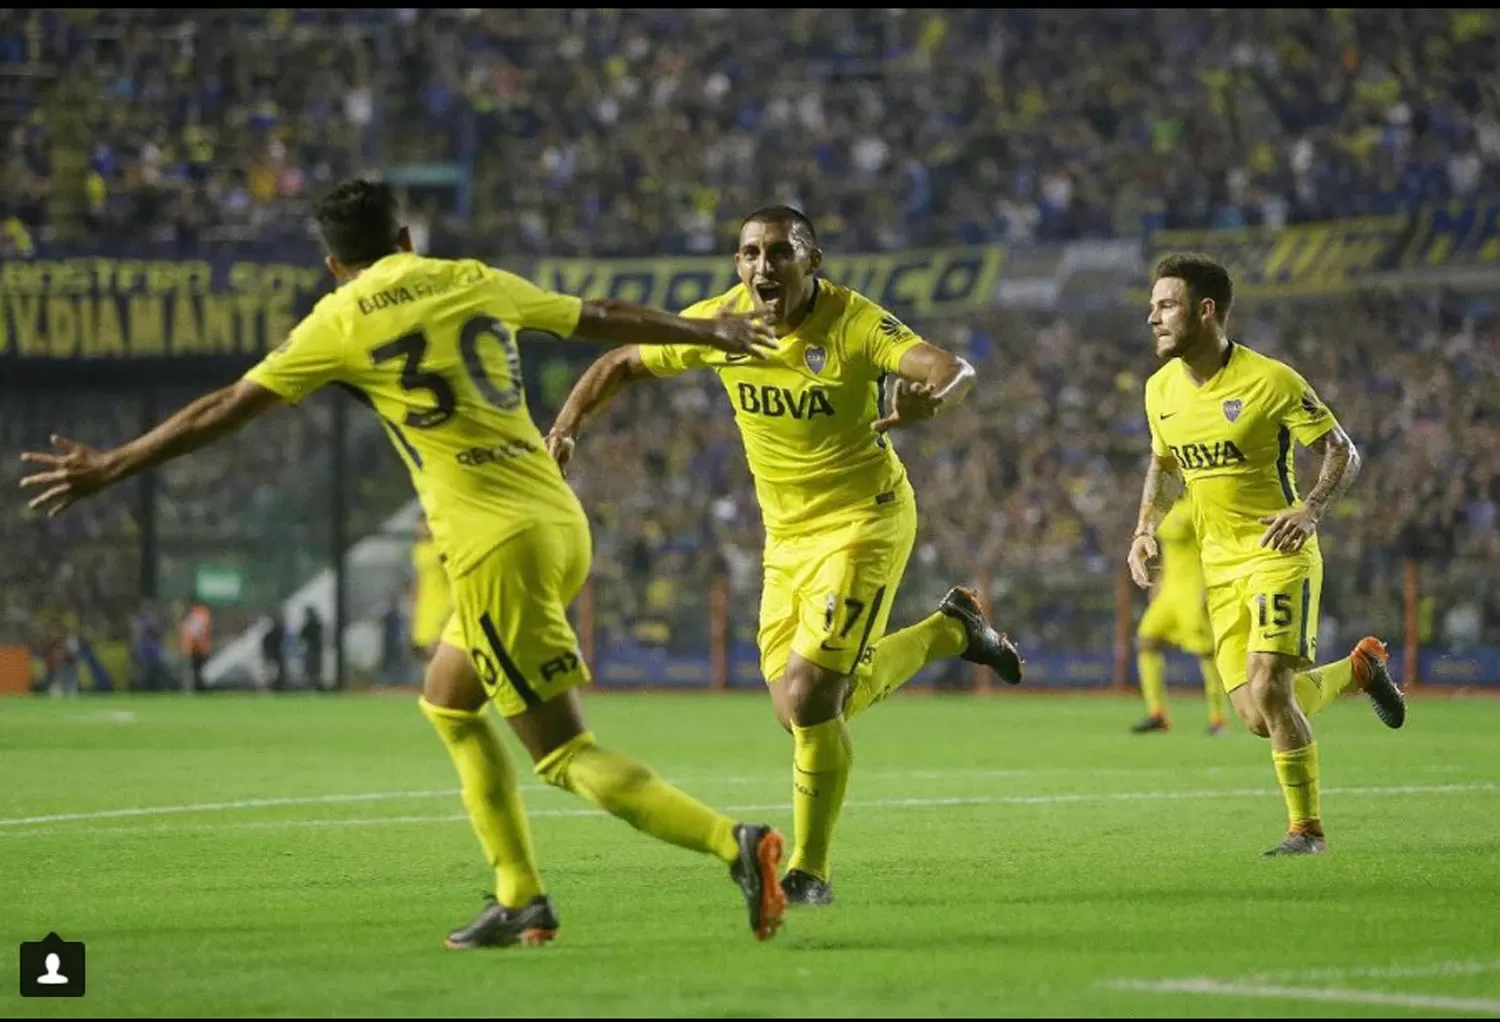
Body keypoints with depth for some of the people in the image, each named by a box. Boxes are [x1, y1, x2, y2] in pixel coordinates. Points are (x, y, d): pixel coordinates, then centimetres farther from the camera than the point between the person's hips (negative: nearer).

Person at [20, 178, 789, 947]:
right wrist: (708, 330, 39)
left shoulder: (342, 320, 0)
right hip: (561, 520, 7)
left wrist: (108, 469, 13)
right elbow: (606, 319, 23)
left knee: (565, 752, -4)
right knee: (449, 703, 22)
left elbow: (225, 410, 4)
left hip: (495, 544, -7)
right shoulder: (474, 280, 13)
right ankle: (520, 898, 18)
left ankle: (734, 844, -19)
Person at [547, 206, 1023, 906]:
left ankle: (810, 871, 4)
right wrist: (567, 425, -12)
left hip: (864, 522, -6)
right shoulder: (718, 322, -8)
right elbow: (623, 363, 5)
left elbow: (955, 370, -36)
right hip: (786, 534, 6)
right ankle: (950, 628, 32)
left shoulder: (854, 323, -22)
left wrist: (932, 398, -60)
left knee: (809, 695, -19)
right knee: (804, 711, 9)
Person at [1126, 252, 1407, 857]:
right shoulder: (1161, 389, 2)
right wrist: (1146, 528, 4)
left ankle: (1307, 828, -3)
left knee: (1268, 688, -20)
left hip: (1279, 554, -6)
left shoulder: (1271, 381, -16)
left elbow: (1342, 453, -10)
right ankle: (1359, 668, 30)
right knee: (1256, 717, 1)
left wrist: (1311, 511, -27)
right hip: (1220, 563, 6)